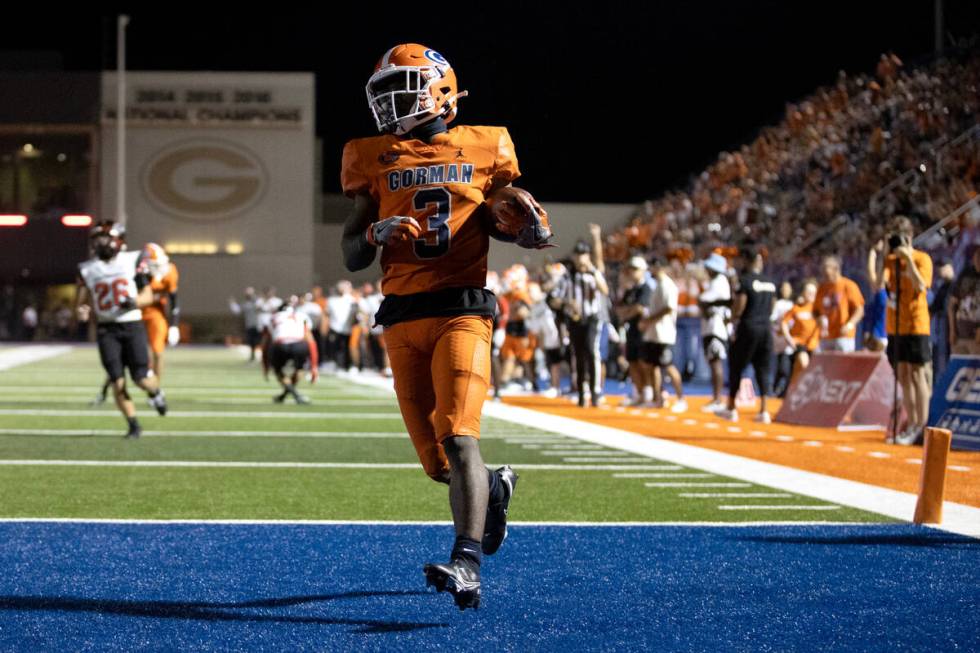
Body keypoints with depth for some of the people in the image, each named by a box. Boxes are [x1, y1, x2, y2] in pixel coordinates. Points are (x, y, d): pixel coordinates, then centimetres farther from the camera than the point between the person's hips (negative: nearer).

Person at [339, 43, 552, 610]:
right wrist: (377, 233, -11)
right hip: (403, 320, 3)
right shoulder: (375, 161, 10)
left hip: (462, 312, -3)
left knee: (459, 439, -21)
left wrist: (532, 228, -3)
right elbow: (352, 259, 10)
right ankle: (496, 488, 40)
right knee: (438, 464, 7)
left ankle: (468, 565, -26)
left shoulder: (482, 149, 7)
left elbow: (501, 223, 19)